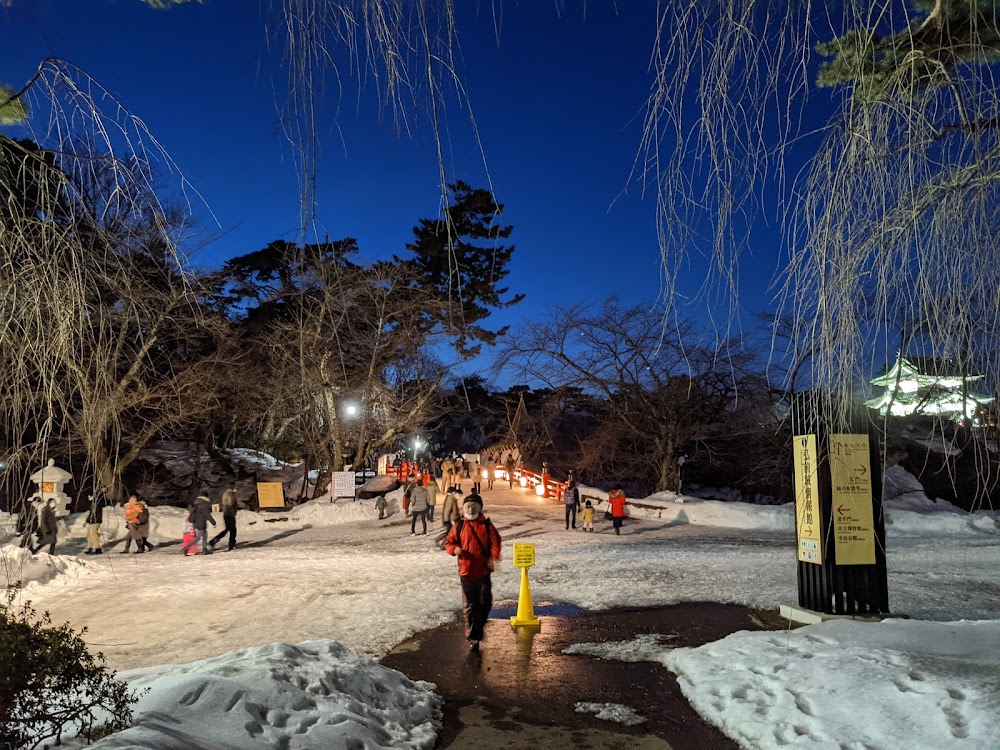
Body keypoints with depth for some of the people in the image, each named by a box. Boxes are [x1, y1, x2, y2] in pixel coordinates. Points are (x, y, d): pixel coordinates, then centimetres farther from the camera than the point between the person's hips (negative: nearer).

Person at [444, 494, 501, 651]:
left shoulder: (486, 525, -1)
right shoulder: (459, 526, 0)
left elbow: (495, 541, -4)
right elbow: (449, 542, 5)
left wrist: (494, 557, -21)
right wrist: (454, 549, -17)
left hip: (484, 571, 0)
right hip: (466, 571, 0)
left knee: (485, 603, 4)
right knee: (470, 605, 6)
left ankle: (478, 628, 30)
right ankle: (472, 637, 16)